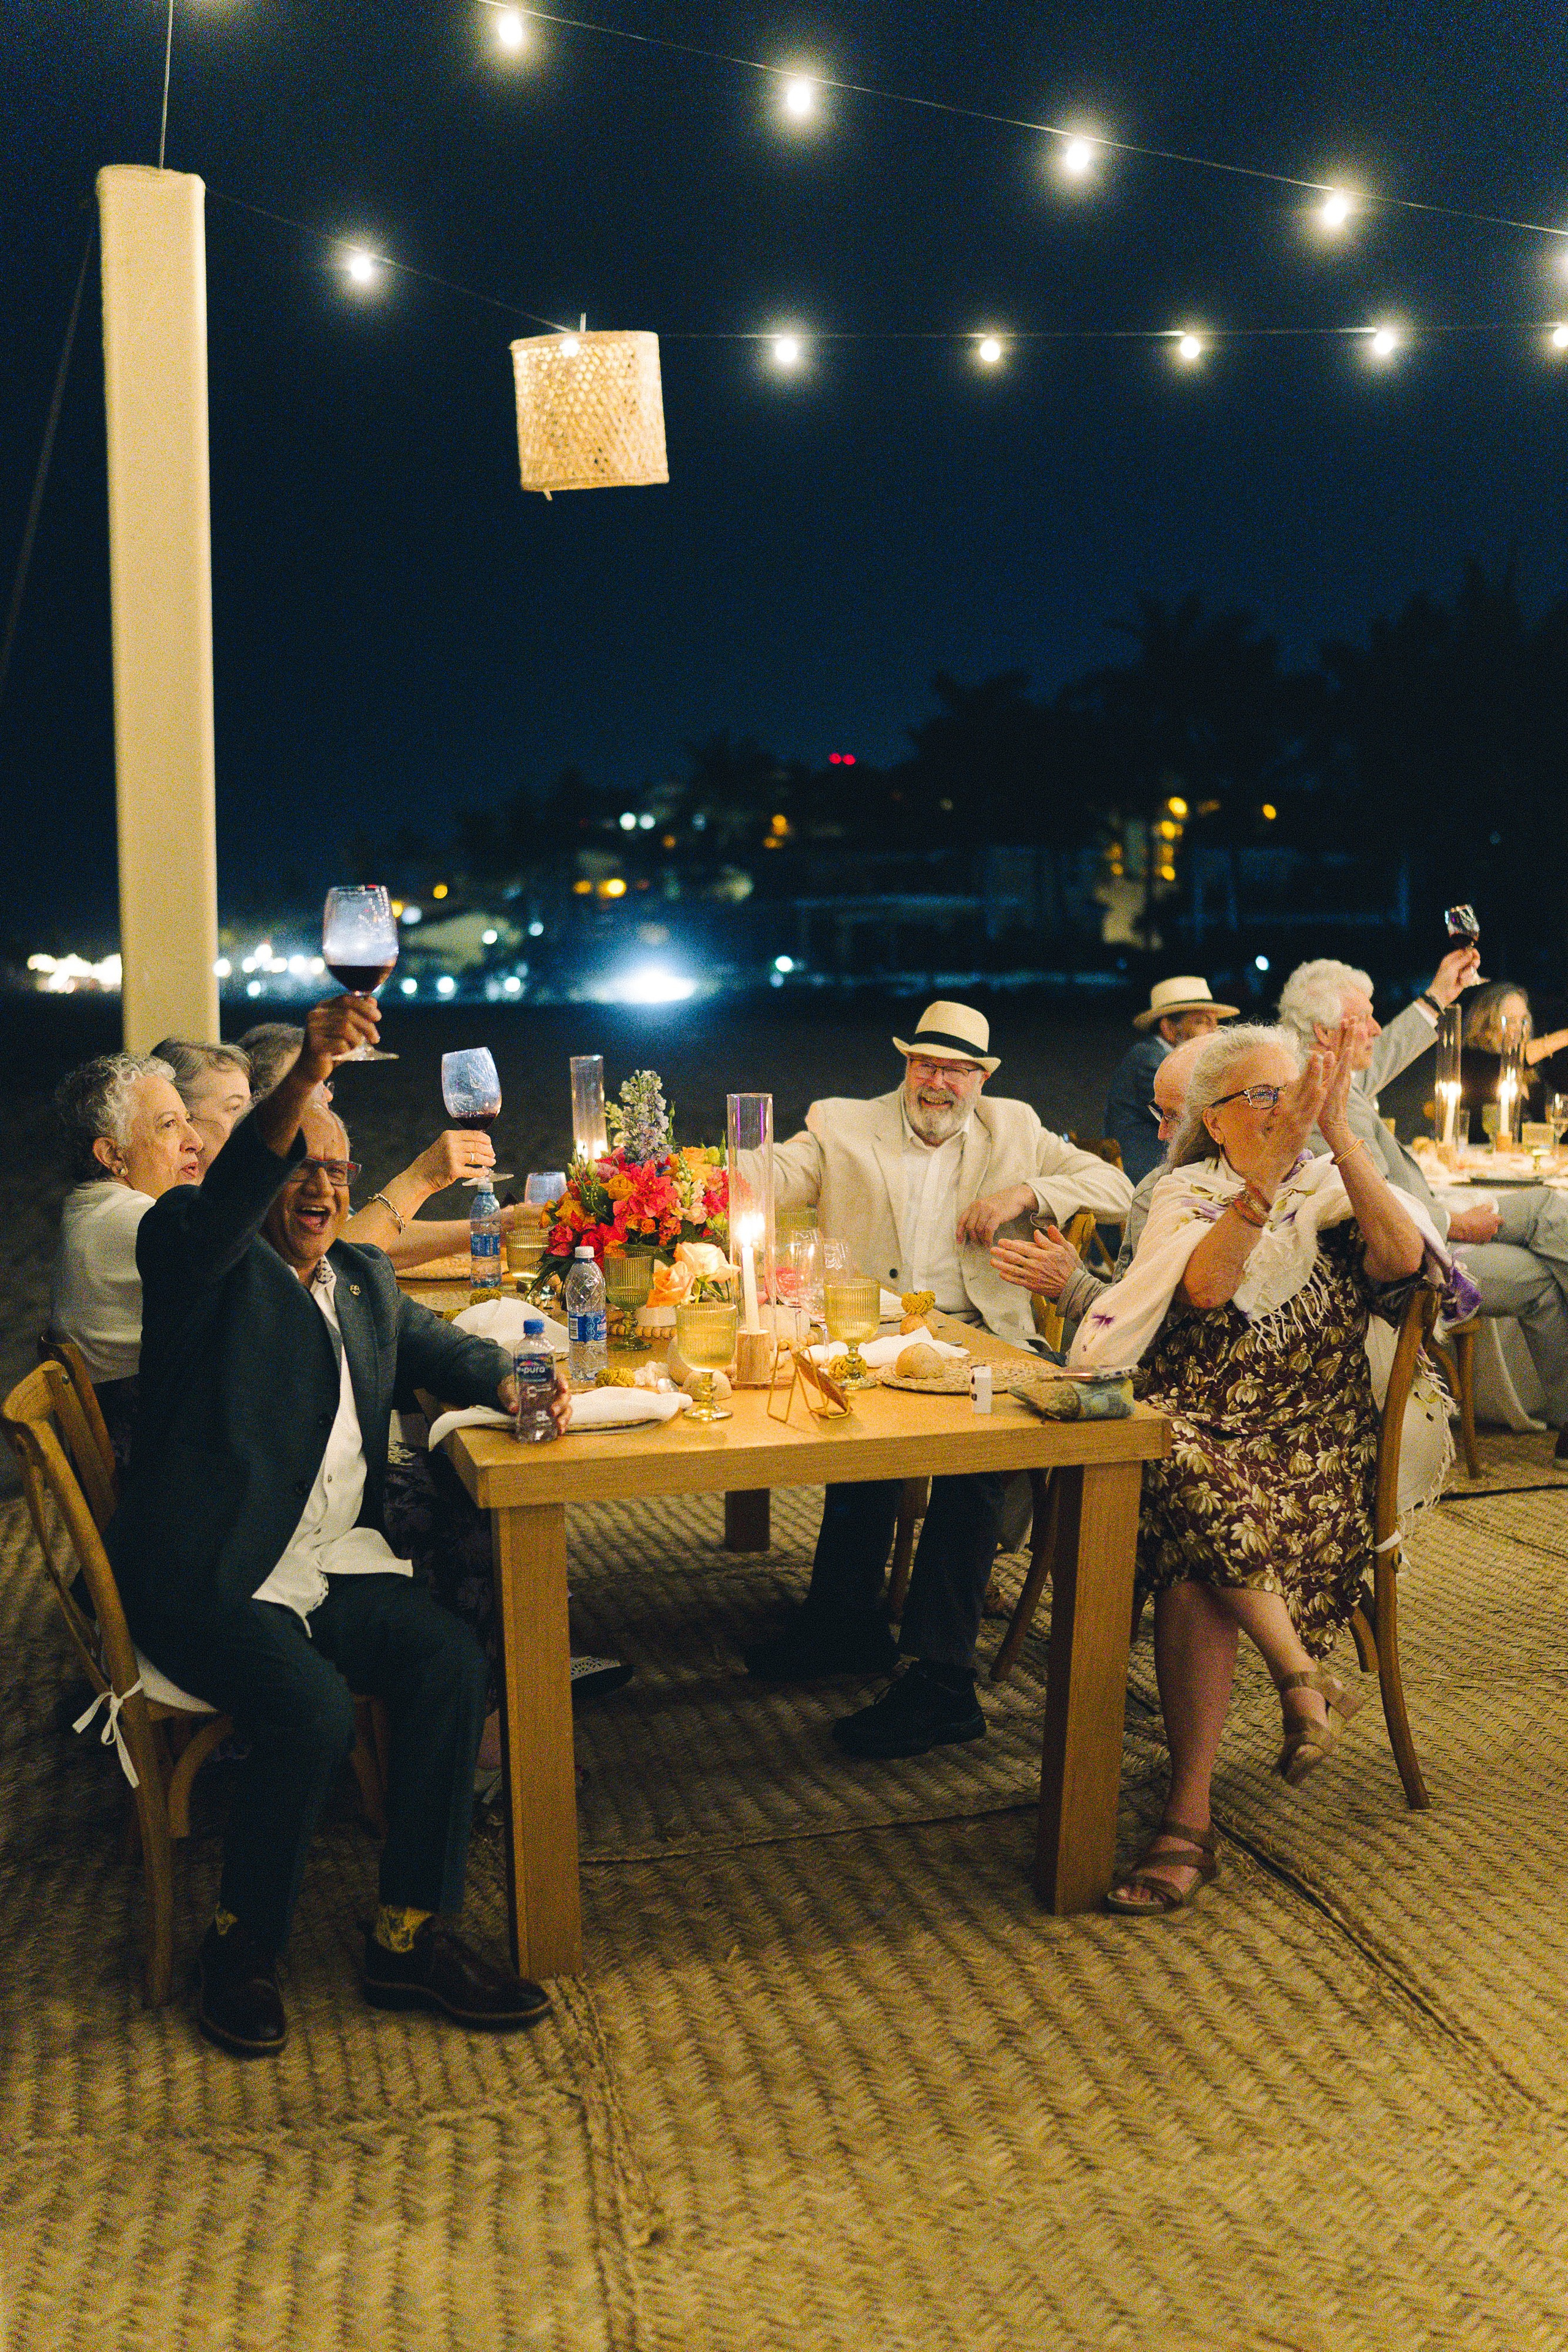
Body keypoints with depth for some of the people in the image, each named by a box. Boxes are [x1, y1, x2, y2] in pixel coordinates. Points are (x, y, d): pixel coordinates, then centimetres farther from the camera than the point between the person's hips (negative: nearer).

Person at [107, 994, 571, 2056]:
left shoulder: (365, 1278, 16)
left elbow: (435, 1341, 30)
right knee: (314, 1709, -27)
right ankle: (243, 1947, -1)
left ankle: (412, 1934, -4)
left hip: (335, 1563, 6)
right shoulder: (200, 1260, -5)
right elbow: (215, 1210, -29)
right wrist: (305, 1076, -45)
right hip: (207, 1581, -6)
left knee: (455, 1661, -17)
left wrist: (511, 1381, 5)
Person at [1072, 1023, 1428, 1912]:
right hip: (1193, 1431, 1)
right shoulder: (1187, 1194, 8)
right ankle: (1307, 1679, -16)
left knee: (1195, 1567, -30)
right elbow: (1205, 1286, -16)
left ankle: (1190, 1817, -21)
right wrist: (1275, 1162, -23)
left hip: (1312, 1448, -1)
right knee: (1195, 1485, -36)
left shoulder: (1333, 1190, 10)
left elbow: (1403, 1260, -13)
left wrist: (1341, 1134, -18)